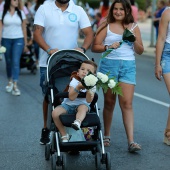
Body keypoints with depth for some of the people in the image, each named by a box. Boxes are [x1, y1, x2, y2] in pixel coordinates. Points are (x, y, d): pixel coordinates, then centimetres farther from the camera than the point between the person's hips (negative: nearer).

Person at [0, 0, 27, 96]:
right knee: (8, 61, 11)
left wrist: (25, 42, 7)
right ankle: (10, 81, 31)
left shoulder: (21, 13, 4)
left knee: (16, 62, -12)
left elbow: (24, 28, 7)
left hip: (18, 40, -1)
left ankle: (15, 85, -14)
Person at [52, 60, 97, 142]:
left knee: (83, 107, -38)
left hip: (82, 105, -1)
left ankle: (78, 122, -65)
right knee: (55, 113, -24)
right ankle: (64, 135, -14)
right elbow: (71, 98, -19)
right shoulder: (74, 81, -6)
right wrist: (78, 88, -32)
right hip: (68, 104, 1)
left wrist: (88, 89, -32)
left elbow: (89, 100, -17)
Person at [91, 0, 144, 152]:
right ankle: (106, 136, 21)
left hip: (128, 66, 0)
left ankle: (131, 141, -12)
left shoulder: (134, 27, 11)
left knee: (127, 103, -8)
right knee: (109, 102, 8)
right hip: (109, 64, 0)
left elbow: (140, 51, 11)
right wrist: (108, 47, -17)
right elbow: (94, 47, 0)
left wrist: (134, 41, -7)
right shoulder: (106, 26, 6)